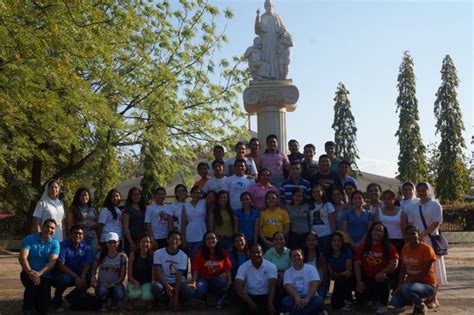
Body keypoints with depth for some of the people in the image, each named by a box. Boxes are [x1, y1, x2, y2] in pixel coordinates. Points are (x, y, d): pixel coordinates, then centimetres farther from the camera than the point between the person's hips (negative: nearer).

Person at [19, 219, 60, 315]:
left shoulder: (55, 243, -3)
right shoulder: (30, 239, -7)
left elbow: (52, 262, -15)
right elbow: (22, 257, -18)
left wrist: (39, 273, -34)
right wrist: (30, 272, -35)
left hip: (45, 276, 2)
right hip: (28, 273, -1)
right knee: (32, 283, -38)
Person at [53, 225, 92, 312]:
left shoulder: (86, 247, -1)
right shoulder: (63, 246, -14)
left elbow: (87, 264, -9)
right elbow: (60, 265, -22)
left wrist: (82, 277, -29)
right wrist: (76, 277, -30)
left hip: (78, 275, 4)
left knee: (90, 279, -20)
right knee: (64, 279, -36)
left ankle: (72, 297, 7)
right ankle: (57, 301, -5)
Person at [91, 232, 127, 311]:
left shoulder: (122, 256, -6)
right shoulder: (100, 255, -5)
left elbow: (122, 276, -4)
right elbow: (94, 268, 9)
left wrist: (112, 284, -19)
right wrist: (93, 276, -14)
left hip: (116, 284, 0)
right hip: (102, 284, 0)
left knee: (120, 295, -33)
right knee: (102, 291, -36)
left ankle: (114, 302, 8)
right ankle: (104, 302, 3)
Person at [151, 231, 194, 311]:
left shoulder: (183, 256, -8)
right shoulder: (158, 253, -9)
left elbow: (179, 276, -15)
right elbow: (158, 272, -17)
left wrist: (176, 297, -23)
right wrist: (166, 286, -34)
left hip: (178, 282, 1)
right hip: (163, 282, 0)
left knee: (189, 292, -30)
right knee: (156, 288, -35)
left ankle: (175, 302, 2)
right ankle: (171, 303, -8)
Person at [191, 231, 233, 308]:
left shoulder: (223, 253, -2)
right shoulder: (200, 253, -5)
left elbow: (227, 269, -3)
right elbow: (196, 270, -6)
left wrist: (229, 281, -20)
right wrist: (194, 282, -22)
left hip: (218, 279, 0)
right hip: (204, 279, 0)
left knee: (222, 282, -35)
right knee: (199, 292, -32)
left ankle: (220, 298, 1)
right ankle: (203, 299, 11)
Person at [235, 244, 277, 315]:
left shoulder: (271, 266, -6)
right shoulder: (243, 267, -5)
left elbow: (272, 286, -15)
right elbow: (238, 286, -15)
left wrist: (270, 304, -31)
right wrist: (250, 302, -27)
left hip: (265, 296, -1)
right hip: (249, 296, 1)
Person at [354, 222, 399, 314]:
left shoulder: (389, 247, 0)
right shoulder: (362, 247, 5)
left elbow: (394, 263, -10)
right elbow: (357, 264, 2)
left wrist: (383, 272, -27)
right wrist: (359, 281, -10)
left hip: (381, 278, -2)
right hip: (366, 278, 2)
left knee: (384, 280, -38)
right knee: (361, 298, -19)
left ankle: (382, 304, -7)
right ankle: (373, 298, 23)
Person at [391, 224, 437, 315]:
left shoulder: (426, 249, -17)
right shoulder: (405, 248, 3)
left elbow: (424, 273, -21)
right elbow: (403, 269, 6)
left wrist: (405, 283, -22)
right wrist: (400, 284, -10)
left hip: (427, 285, -6)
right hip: (411, 283, 6)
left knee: (406, 289, -35)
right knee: (395, 302, -13)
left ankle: (421, 306, -5)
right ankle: (417, 298, 16)